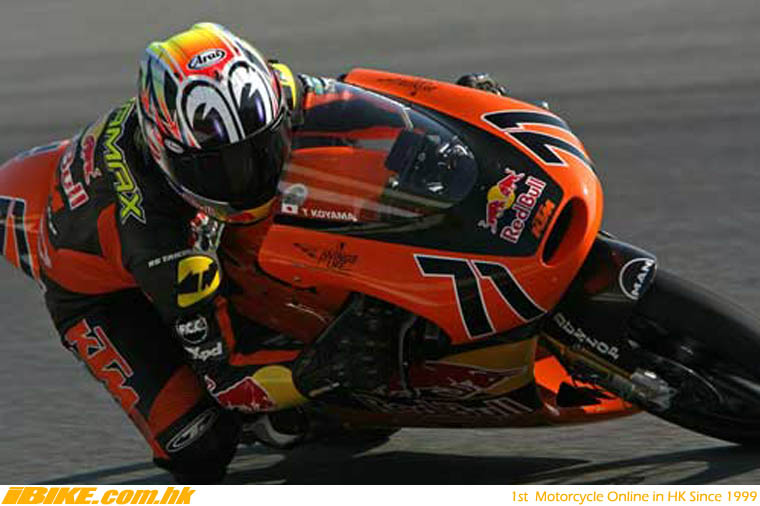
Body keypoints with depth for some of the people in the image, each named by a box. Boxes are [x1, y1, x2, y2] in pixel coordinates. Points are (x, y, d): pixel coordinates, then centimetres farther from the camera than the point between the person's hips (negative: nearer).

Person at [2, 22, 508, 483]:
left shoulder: (245, 94, -29)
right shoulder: (157, 235, -44)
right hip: (102, 292, -6)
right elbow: (226, 377, -37)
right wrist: (315, 373, -53)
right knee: (201, 441, -22)